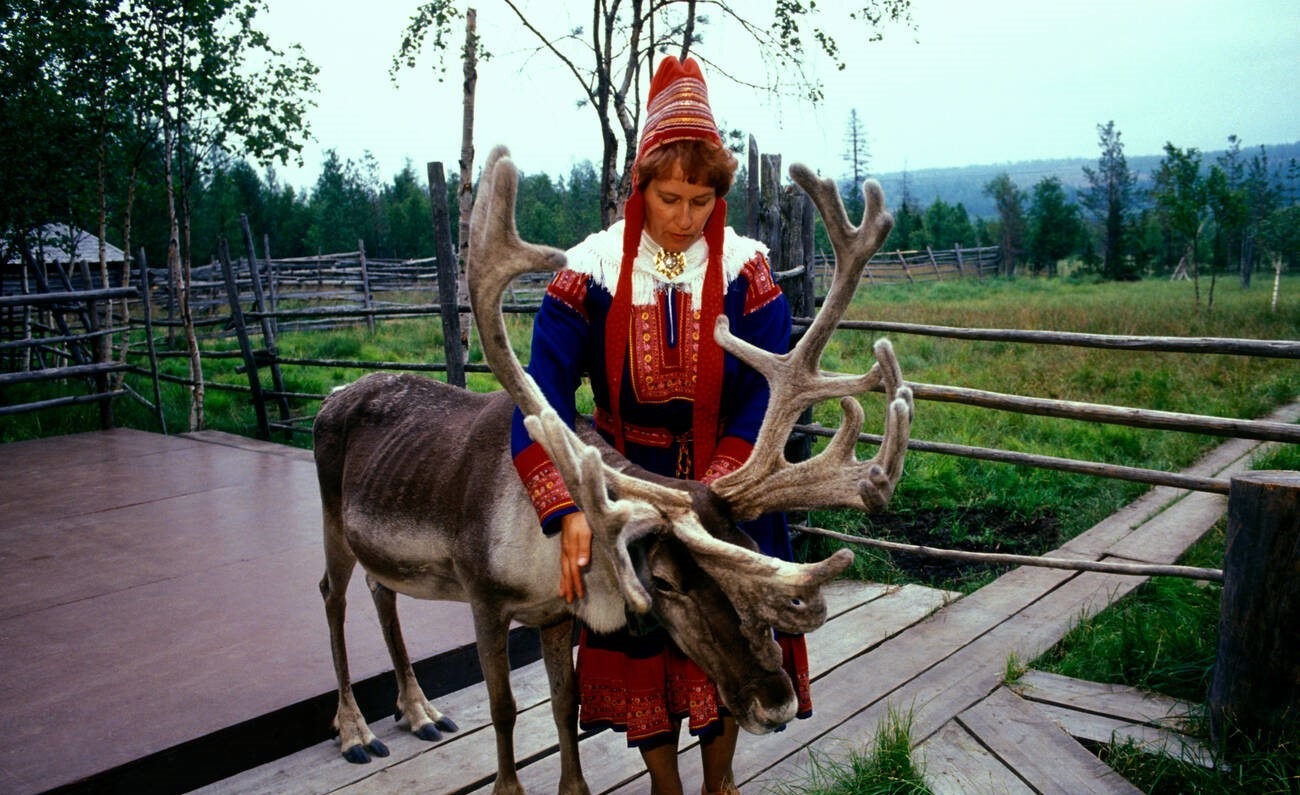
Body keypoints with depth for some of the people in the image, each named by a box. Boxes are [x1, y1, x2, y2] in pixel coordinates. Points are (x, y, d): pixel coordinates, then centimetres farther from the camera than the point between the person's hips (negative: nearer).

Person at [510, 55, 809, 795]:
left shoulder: (746, 270, -12)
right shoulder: (592, 271, -14)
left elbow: (766, 396, -15)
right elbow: (543, 395, -20)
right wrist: (568, 512, -33)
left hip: (730, 480, 1)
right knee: (641, 641, 9)